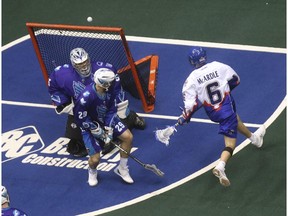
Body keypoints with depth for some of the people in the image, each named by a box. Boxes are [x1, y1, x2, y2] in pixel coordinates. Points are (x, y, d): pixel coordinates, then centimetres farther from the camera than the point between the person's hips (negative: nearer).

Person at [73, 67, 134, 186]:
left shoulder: (111, 89, -22)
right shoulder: (86, 96, -37)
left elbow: (112, 110, -10)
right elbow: (81, 119, -24)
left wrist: (109, 128, -18)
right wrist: (97, 130, -21)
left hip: (106, 120, 5)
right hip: (90, 125, -5)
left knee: (128, 136, -9)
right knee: (95, 159, -9)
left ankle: (122, 168, 13)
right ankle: (92, 172, 31)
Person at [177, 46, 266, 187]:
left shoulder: (191, 79, -15)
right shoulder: (219, 67, -11)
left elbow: (191, 103, -17)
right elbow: (236, 80, 4)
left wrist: (185, 117, -1)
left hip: (213, 113, 2)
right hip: (227, 106, -2)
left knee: (234, 119, 35)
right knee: (230, 142, 0)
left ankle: (253, 138, 59)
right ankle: (220, 167, -25)